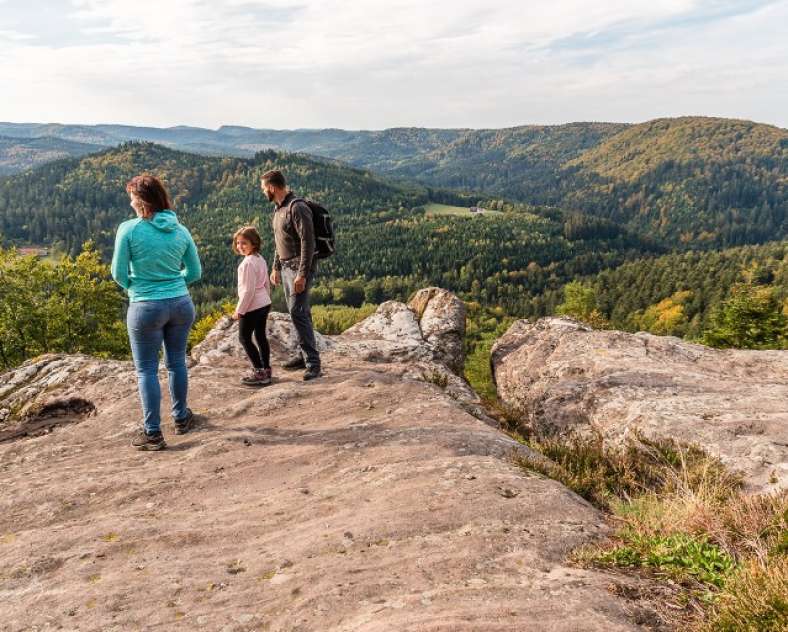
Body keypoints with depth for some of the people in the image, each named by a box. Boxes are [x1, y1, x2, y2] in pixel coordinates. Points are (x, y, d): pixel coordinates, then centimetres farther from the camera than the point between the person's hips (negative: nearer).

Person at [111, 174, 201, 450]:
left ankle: (152, 433, 11)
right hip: (181, 303, 4)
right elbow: (194, 272, 8)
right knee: (177, 362, 18)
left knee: (146, 370, 7)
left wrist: (133, 286, 14)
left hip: (146, 307, -4)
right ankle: (181, 417, 32)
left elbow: (119, 274, -6)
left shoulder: (129, 229, -10)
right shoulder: (180, 230, 2)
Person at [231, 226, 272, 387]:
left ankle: (260, 372, 0)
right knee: (261, 336, 15)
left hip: (252, 306, -9)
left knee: (244, 337, 2)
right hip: (264, 304, 9)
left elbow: (248, 290, -21)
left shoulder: (247, 263, -20)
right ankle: (266, 370, 22)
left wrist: (239, 310, -15)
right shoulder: (260, 259, 7)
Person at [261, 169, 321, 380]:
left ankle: (312, 361, -11)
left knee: (298, 311, -15)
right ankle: (304, 355, 22)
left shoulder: (297, 207, -16)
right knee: (297, 311, 13)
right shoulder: (278, 208, 14)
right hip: (286, 267, 9)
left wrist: (302, 274, -24)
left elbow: (308, 242, -21)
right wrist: (276, 268, 21)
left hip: (299, 268, -9)